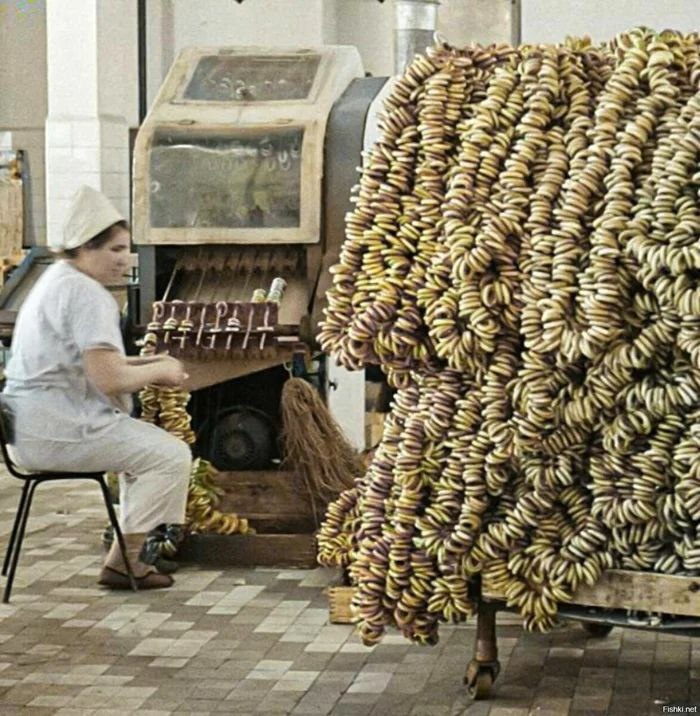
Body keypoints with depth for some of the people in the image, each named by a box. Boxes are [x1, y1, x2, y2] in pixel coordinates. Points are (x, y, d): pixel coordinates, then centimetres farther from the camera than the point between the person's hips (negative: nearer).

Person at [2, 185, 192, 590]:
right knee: (172, 455, -10)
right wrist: (159, 372, -6)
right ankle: (122, 562, -4)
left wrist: (147, 364, 13)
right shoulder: (87, 295, -17)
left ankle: (131, 553, 24)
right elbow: (108, 379, -24)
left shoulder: (57, 281, 18)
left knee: (147, 446, 27)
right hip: (60, 430, -11)